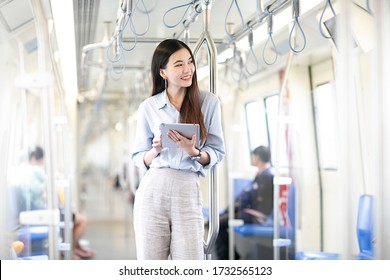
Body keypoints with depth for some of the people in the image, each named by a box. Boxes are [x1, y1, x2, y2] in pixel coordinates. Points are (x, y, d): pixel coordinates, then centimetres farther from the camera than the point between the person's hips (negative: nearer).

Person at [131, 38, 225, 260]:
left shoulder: (209, 102, 4)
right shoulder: (148, 107, 6)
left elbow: (217, 153, 6)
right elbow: (138, 158, 11)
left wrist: (193, 152, -14)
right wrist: (155, 150, -10)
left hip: (188, 192, -1)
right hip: (152, 191, 1)